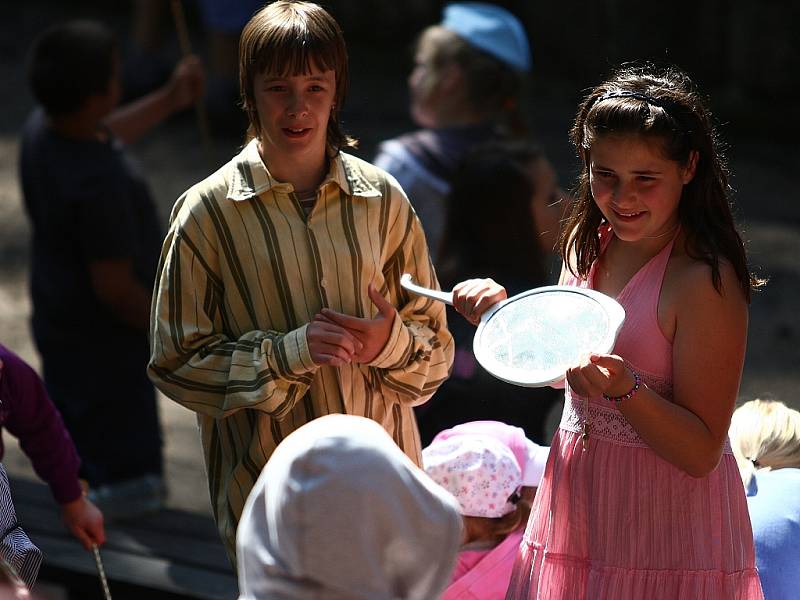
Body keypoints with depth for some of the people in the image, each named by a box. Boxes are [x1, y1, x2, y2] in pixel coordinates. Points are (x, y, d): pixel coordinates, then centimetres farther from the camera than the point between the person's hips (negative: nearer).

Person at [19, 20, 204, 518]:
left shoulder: (41, 129, -10)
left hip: (57, 324, 9)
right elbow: (115, 288, -29)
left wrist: (168, 102, 17)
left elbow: (104, 138, 15)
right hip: (106, 344, -9)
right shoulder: (99, 184, -37)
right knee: (131, 485, 12)